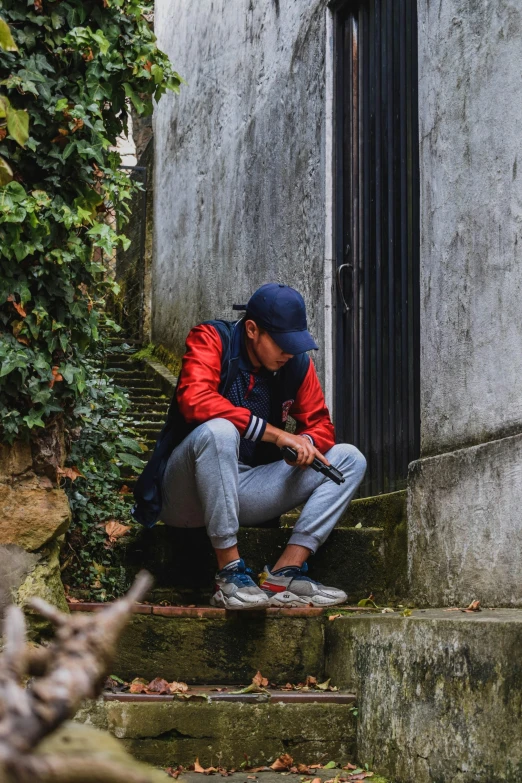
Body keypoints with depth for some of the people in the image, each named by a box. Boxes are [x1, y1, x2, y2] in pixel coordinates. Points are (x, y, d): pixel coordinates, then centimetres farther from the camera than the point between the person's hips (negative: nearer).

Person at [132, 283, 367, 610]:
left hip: (243, 492, 6)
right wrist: (275, 433, -28)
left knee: (349, 459, -5)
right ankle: (230, 575, -33)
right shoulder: (211, 339, -10)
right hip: (185, 494, -6)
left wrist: (306, 443, -18)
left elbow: (320, 424, 9)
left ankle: (284, 573, -20)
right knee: (218, 430, -38)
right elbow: (195, 400, -28)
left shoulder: (297, 363, 5)